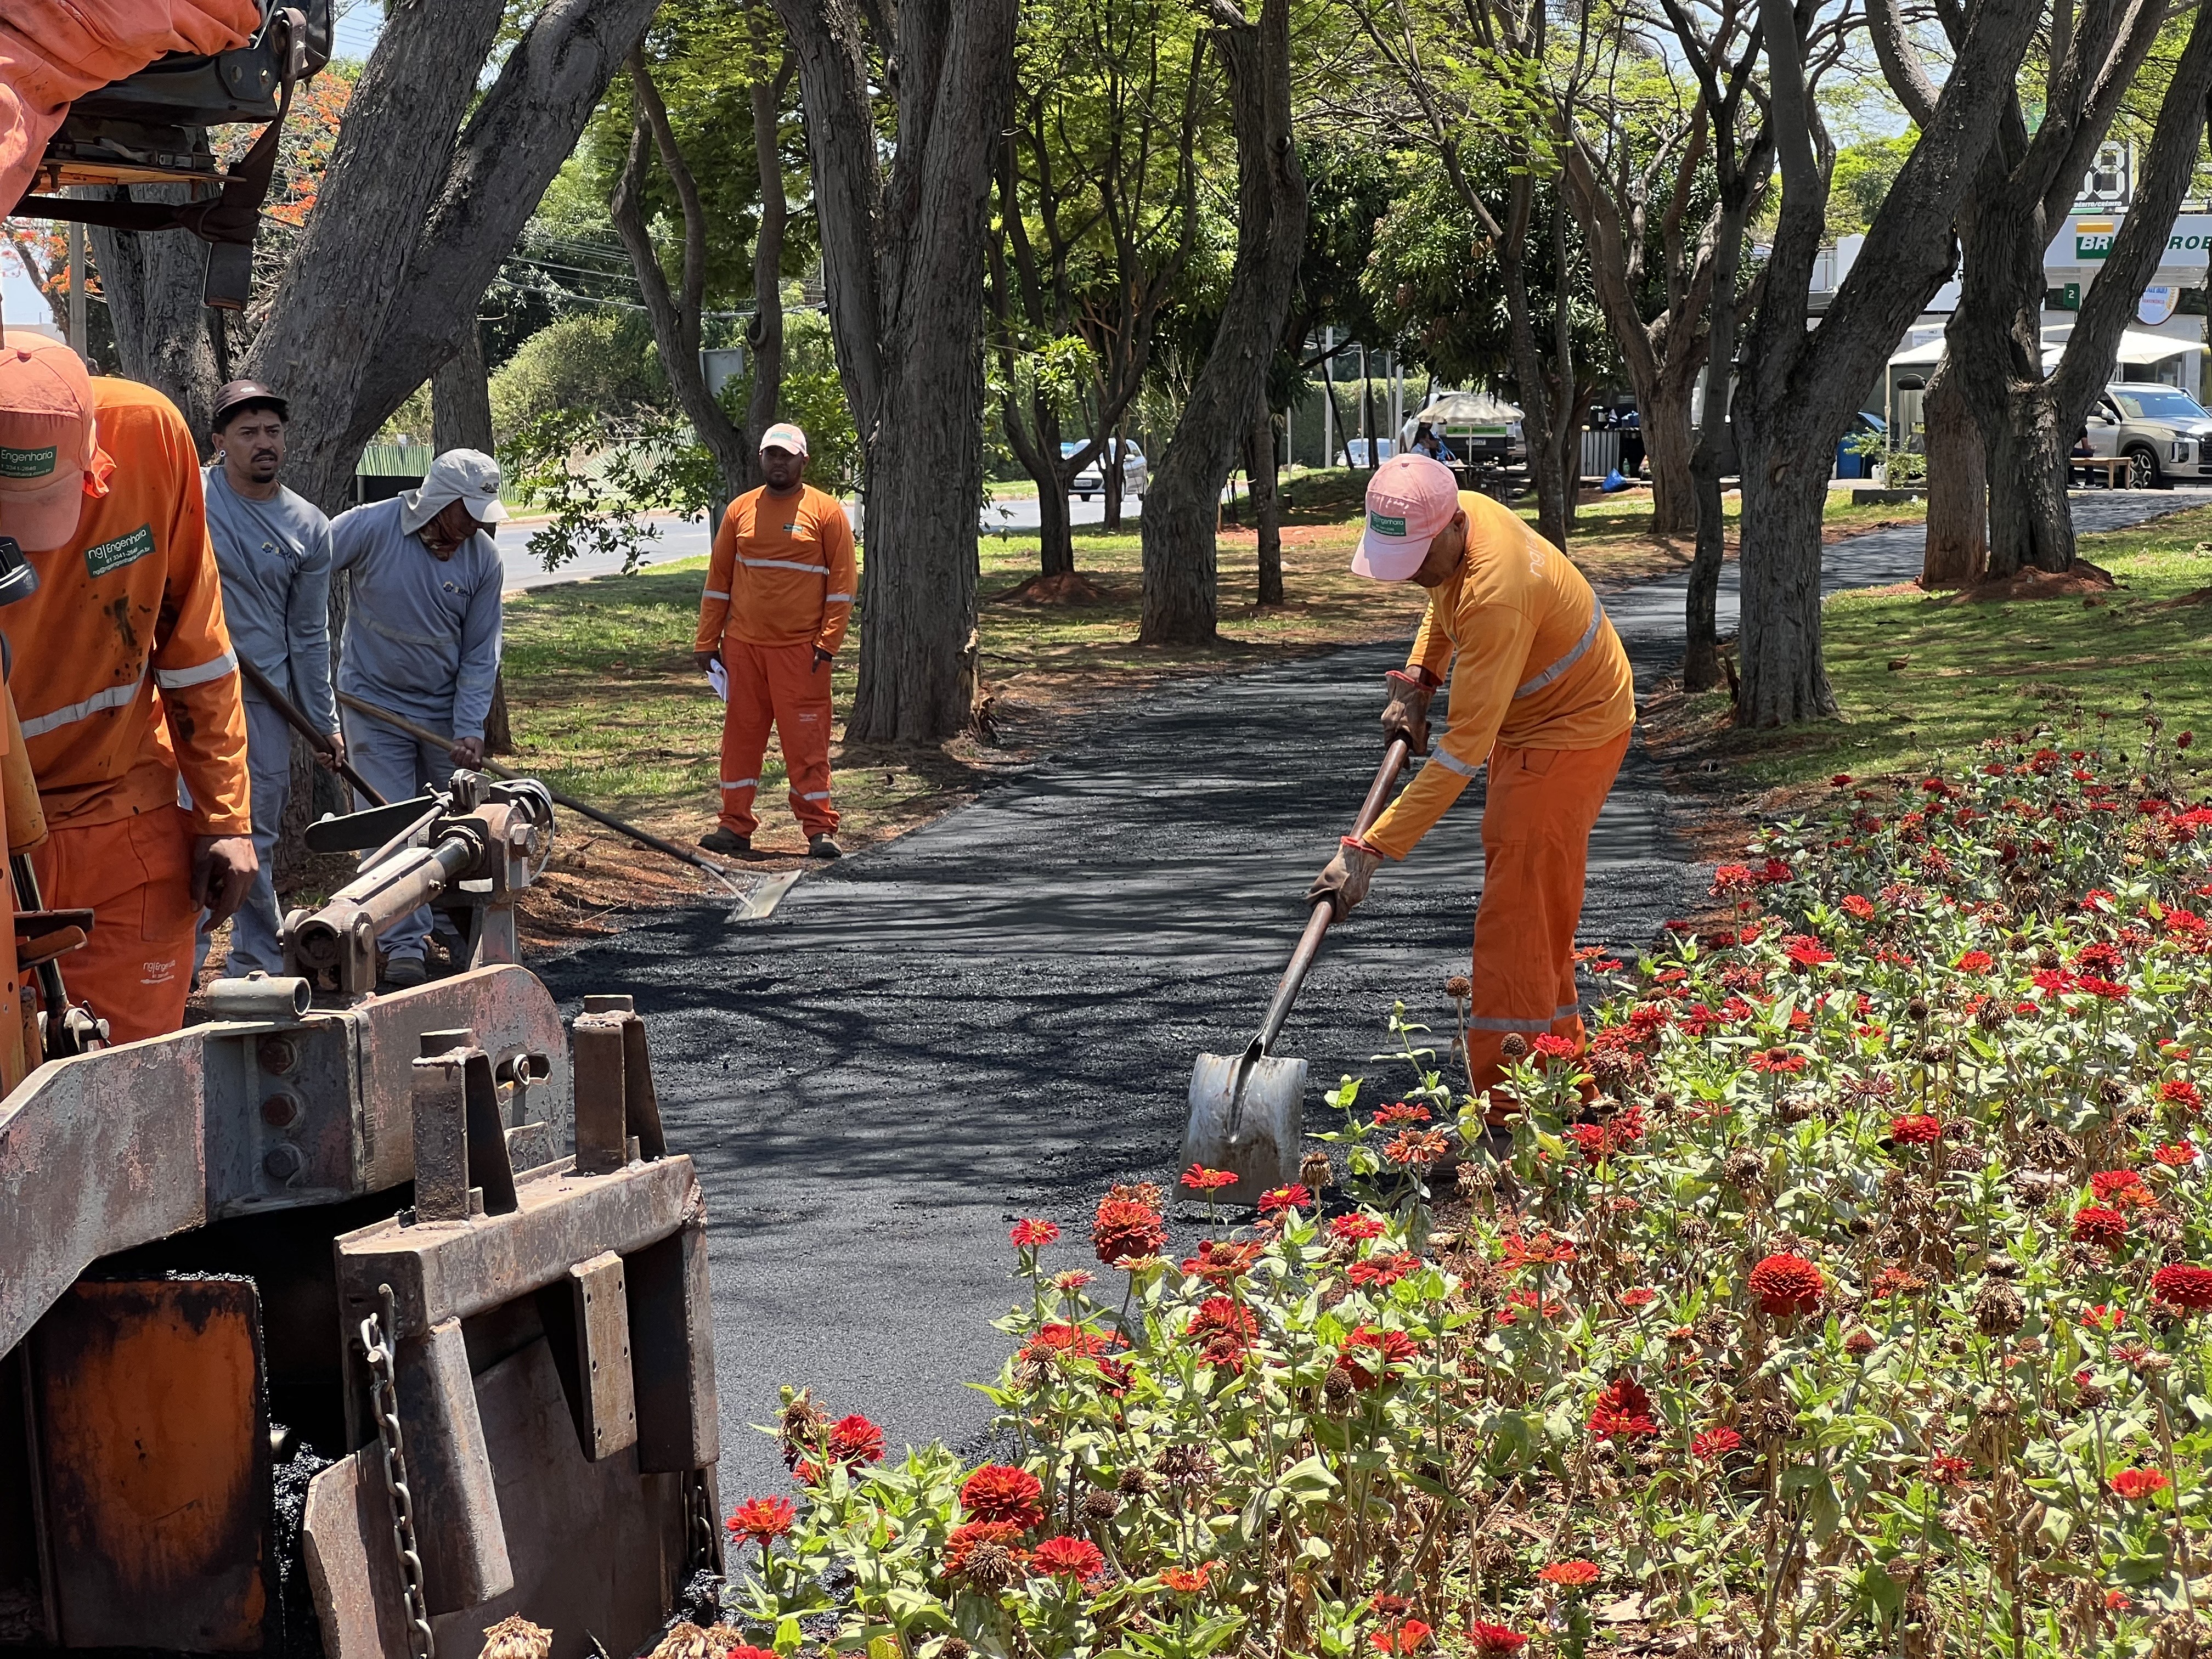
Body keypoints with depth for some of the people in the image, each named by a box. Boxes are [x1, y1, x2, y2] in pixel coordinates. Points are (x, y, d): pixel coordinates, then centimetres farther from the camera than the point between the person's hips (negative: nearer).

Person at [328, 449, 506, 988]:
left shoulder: (484, 559, -7)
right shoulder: (369, 528, -17)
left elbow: (480, 654, -3)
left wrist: (470, 730, -10)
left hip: (445, 709, 3)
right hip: (375, 702, -3)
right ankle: (404, 944, -3)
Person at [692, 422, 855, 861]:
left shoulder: (825, 511, -1)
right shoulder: (741, 510, 9)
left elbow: (842, 581, -3)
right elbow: (718, 579, 12)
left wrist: (828, 642, -10)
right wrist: (707, 642, 8)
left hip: (800, 649, -4)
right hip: (743, 645, 4)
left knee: (806, 738, -3)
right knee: (741, 735, 8)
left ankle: (820, 829, 1)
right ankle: (736, 826, 15)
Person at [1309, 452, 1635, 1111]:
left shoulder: (1496, 596, -37)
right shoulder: (1461, 511, -10)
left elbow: (1465, 748, -38)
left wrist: (1371, 850, -39)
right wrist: (1418, 680, 1)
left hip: (1570, 732, -10)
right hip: (1526, 720, 10)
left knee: (1517, 919, -14)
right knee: (1539, 909, 19)